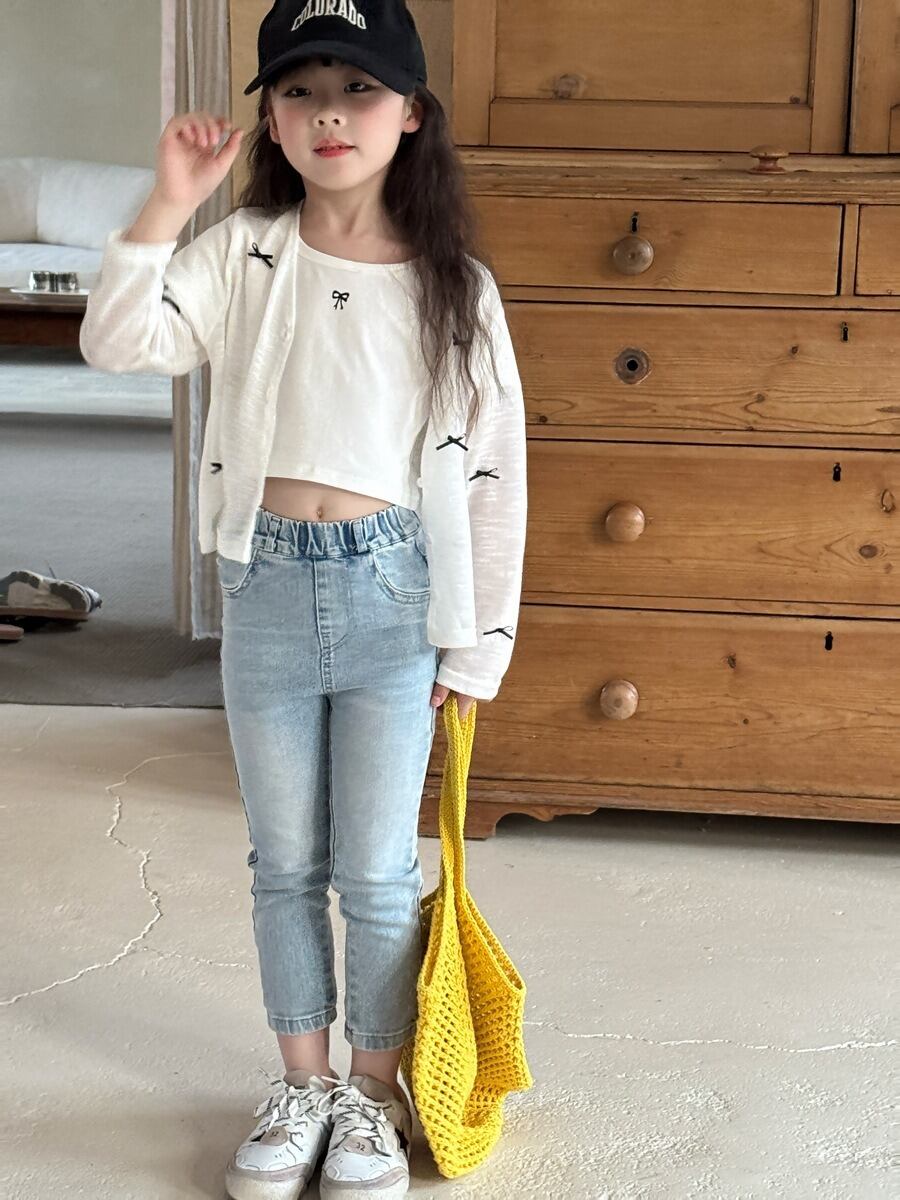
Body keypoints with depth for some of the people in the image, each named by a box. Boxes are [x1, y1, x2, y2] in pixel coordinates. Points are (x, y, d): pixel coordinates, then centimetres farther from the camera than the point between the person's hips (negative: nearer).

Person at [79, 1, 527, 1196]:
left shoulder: (454, 283, -4)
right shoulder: (243, 254, 0)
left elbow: (494, 469, -1)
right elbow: (118, 341, -12)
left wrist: (477, 643, -1)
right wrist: (171, 202, -18)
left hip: (392, 591, -1)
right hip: (267, 584, 2)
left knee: (377, 873, 8)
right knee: (284, 864, 14)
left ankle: (373, 1093, 29)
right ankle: (302, 1083, 32)